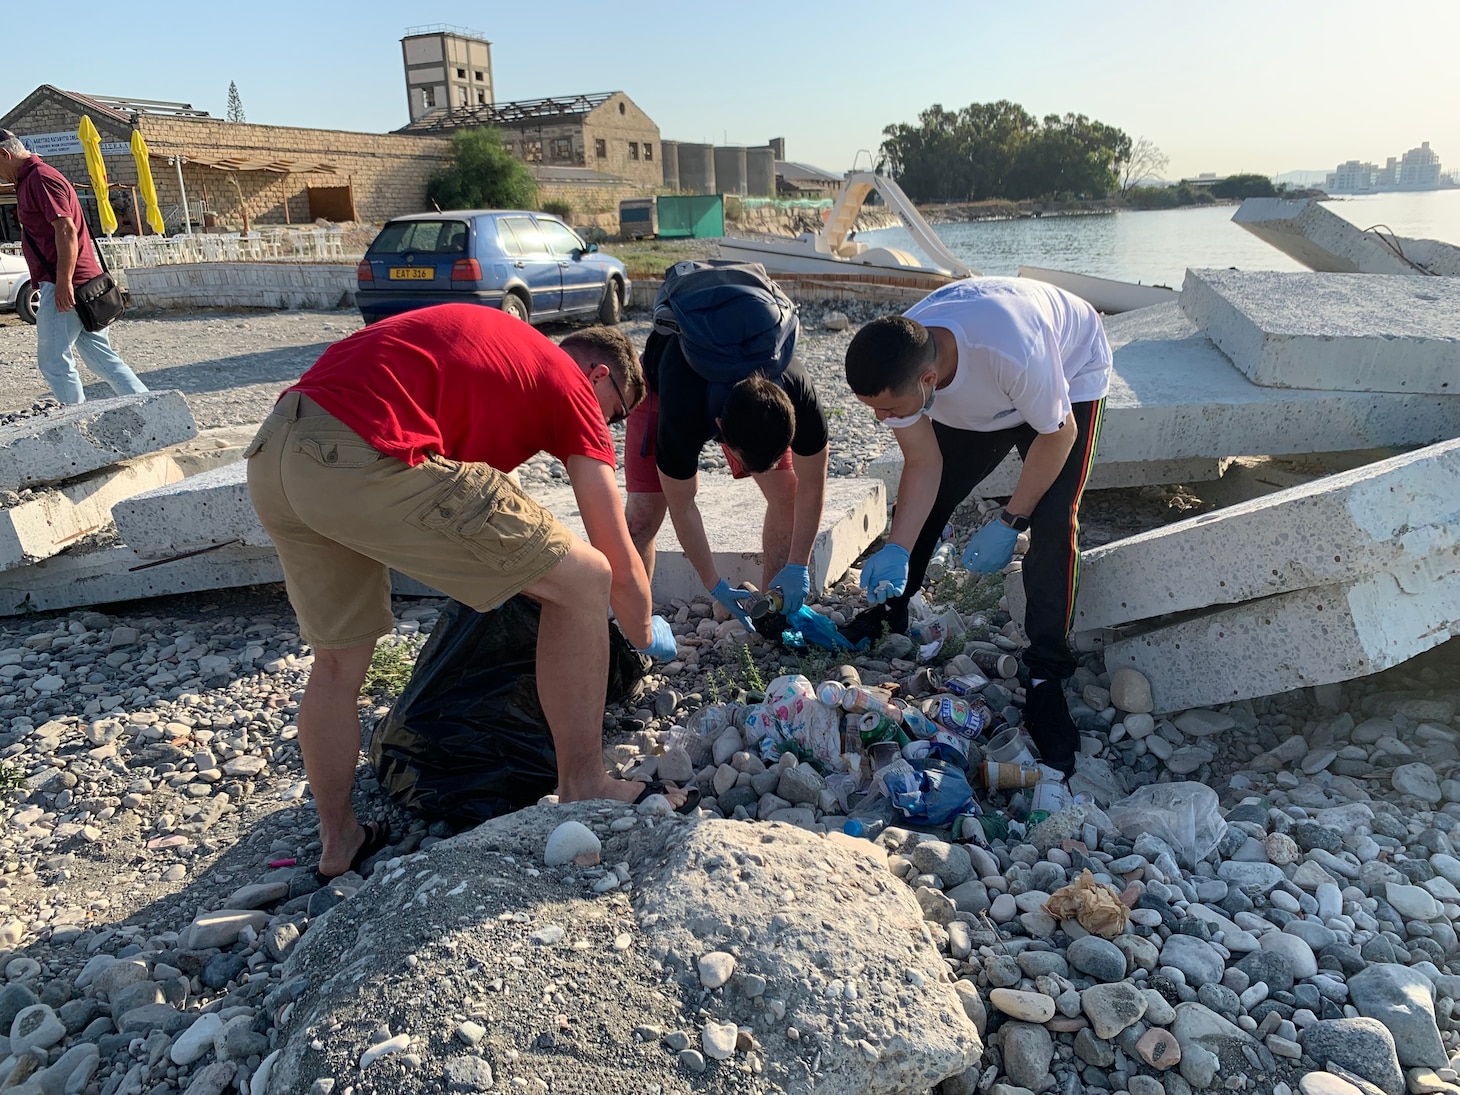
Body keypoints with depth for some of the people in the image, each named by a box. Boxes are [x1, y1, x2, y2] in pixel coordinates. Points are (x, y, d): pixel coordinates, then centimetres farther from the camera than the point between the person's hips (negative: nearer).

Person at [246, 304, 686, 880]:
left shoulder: (496, 343, 31)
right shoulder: (572, 385, 10)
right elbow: (621, 564, 10)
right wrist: (647, 636, 29)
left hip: (271, 454, 10)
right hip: (363, 461, -9)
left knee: (339, 658, 26)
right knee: (583, 580, 2)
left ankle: (338, 842, 42)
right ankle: (583, 788, 13)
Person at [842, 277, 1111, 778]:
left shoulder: (1013, 352, -47)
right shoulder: (896, 366, -30)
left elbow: (1057, 434, -27)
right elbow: (923, 464, -17)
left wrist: (1008, 523, -23)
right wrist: (897, 550, -27)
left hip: (1070, 375, -4)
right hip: (978, 400, 5)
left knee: (1052, 525, -17)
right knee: (924, 498, 1)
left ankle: (1047, 678, -4)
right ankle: (891, 610, 26)